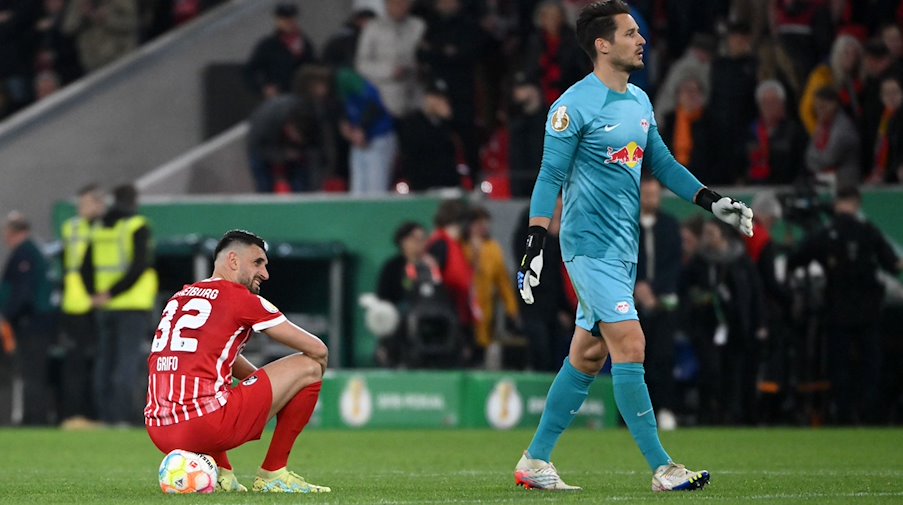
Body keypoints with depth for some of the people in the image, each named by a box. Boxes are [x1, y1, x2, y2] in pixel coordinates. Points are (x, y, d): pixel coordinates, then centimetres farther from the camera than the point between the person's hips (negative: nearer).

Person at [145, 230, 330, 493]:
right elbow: (318, 350, 6)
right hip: (206, 428, -8)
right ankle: (273, 474, 10)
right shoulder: (240, 297, 2)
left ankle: (219, 472, 20)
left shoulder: (179, 297, 23)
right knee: (309, 366, 5)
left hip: (159, 435, 8)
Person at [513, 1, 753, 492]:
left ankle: (535, 461, 18)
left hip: (623, 248, 8)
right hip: (589, 244, -8)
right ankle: (662, 469, -12)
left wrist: (712, 201, 12)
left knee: (588, 356, 10)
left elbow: (662, 163, 20)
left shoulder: (640, 101, 11)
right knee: (630, 344, -13)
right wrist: (535, 244, -15)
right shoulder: (574, 106, -12)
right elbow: (551, 176, -10)